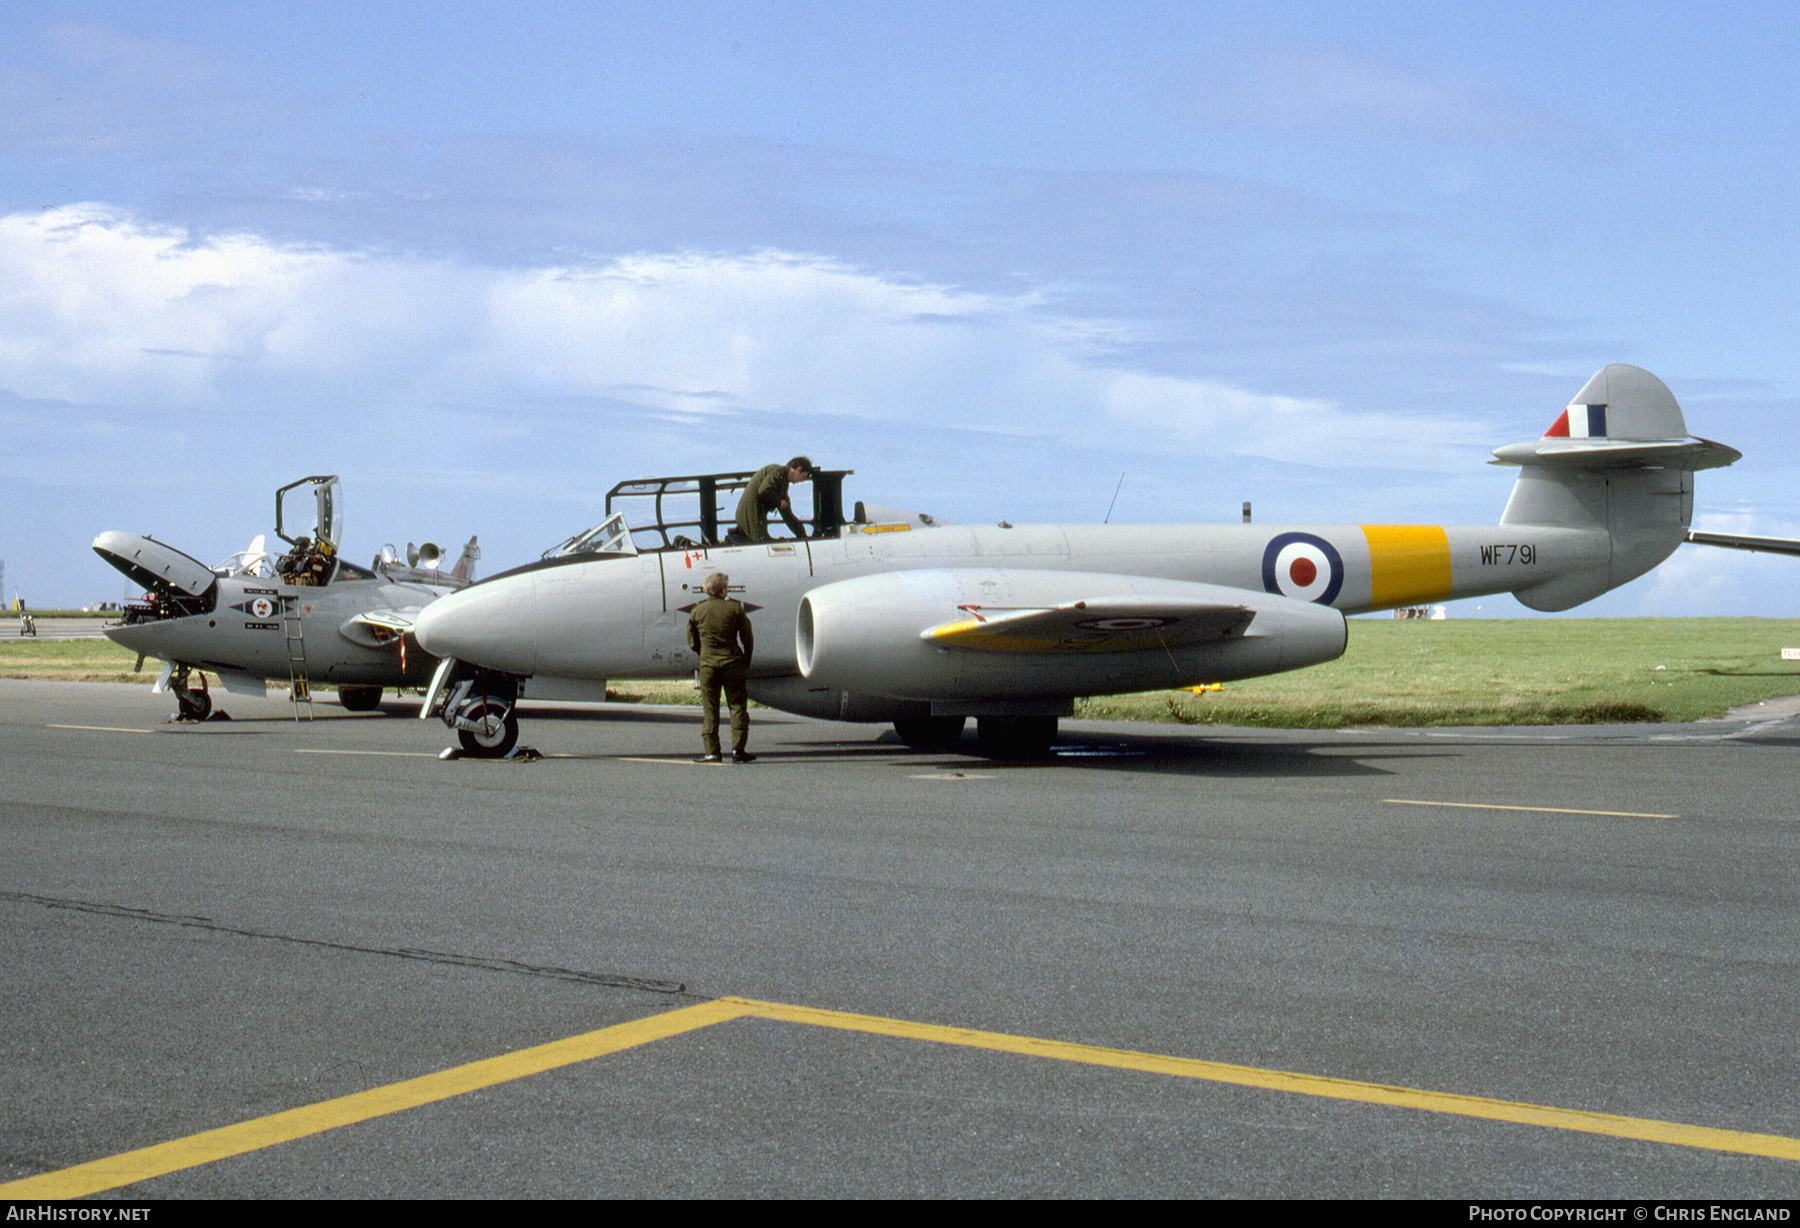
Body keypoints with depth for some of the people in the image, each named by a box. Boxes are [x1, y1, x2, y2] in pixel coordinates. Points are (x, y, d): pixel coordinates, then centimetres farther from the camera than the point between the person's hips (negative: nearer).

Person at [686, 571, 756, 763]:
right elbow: (747, 638, 1)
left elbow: (692, 642, 10)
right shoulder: (735, 609, -3)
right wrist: (746, 661, 14)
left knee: (709, 710, 5)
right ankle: (738, 749, 0)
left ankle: (712, 751, 3)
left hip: (708, 666, 1)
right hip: (732, 664, -1)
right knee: (738, 706, 5)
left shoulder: (697, 612, 2)